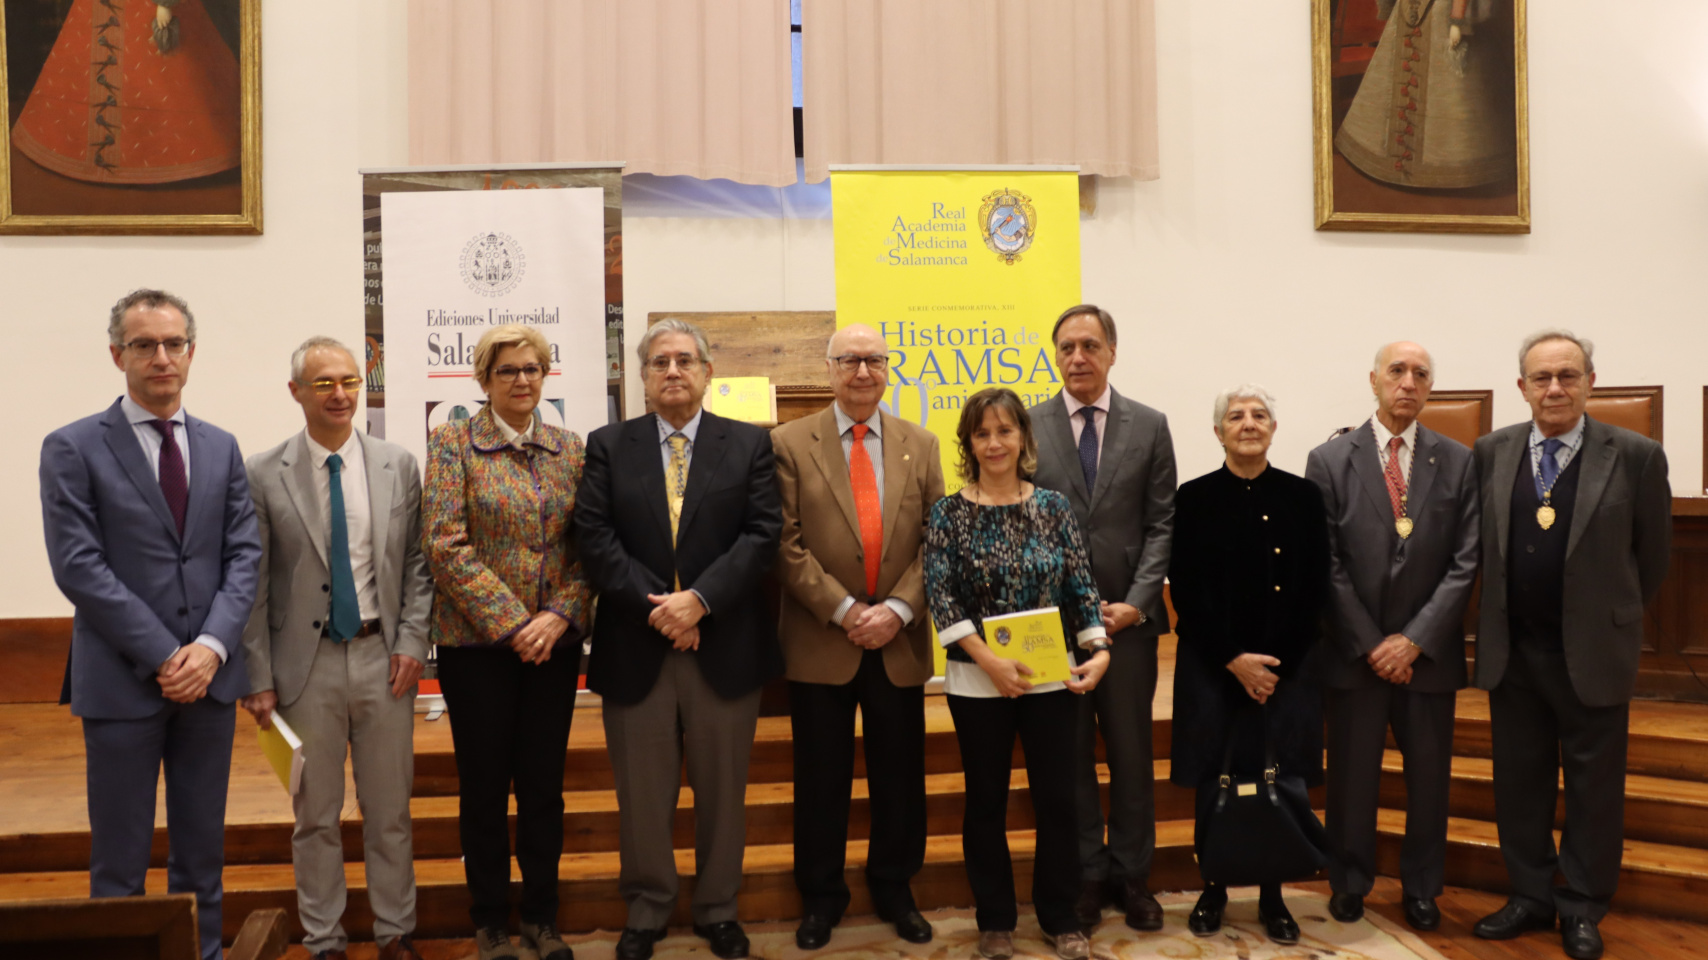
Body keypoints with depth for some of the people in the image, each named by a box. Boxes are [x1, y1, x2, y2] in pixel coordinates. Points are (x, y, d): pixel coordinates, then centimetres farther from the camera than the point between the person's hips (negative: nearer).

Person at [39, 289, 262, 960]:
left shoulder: (221, 447, 9)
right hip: (122, 680, -3)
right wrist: (164, 657, -13)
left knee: (202, 847, 13)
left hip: (209, 676, 4)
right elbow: (78, 566, -10)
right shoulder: (73, 448, -3)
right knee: (120, 859, 6)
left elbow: (243, 554, 5)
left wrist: (212, 646, -9)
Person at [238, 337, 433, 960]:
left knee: (390, 809, 11)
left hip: (383, 657, 1)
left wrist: (411, 641, -5)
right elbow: (255, 585, -2)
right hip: (306, 663, -1)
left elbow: (417, 563, 6)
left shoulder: (398, 465, 3)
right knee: (315, 815, 10)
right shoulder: (264, 476, -2)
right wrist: (258, 677, -5)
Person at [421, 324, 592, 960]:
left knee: (544, 783, 9)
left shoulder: (569, 449, 8)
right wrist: (511, 621, -15)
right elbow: (446, 545, -10)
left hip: (554, 641, 3)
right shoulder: (453, 443, -2)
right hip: (477, 642, -3)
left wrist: (561, 615, -11)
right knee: (484, 786, 7)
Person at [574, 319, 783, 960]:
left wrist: (700, 600, -16)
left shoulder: (750, 444, 4)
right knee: (642, 792, 10)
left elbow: (763, 533, -5)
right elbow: (594, 536, -3)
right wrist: (653, 605, -14)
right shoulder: (608, 446, 5)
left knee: (722, 788, 11)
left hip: (725, 645, 0)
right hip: (634, 647, 0)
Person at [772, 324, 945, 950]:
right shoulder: (790, 444, -1)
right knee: (821, 780, 8)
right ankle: (821, 896, 25)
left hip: (900, 643, 2)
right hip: (820, 643, -2)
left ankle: (894, 889, 30)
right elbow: (787, 545, -6)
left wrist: (897, 609, -10)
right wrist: (843, 610, -13)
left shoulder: (920, 445, 7)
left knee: (899, 776, 11)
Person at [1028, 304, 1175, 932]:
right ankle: (1086, 874, 21)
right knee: (1070, 752, 8)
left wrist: (1136, 601, -8)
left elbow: (1162, 524, 2)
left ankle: (1131, 875, 22)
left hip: (1128, 615, 1)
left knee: (1132, 752, 9)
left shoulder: (1150, 427, 4)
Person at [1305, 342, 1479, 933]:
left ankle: (1421, 887, 28)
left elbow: (1465, 563, -3)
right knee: (1351, 773, 9)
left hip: (1428, 652, 1)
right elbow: (1327, 565, -4)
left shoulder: (1458, 462, 2)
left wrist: (1414, 639, -10)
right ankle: (1349, 882, 26)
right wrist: (1370, 644, -9)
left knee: (1429, 774, 10)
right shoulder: (1329, 461, -2)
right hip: (1354, 651, -1)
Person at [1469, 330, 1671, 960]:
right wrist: (1500, 620, 11)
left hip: (1592, 654, -2)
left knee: (1594, 788, 10)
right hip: (1511, 652, 3)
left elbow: (1652, 556, 2)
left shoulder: (1637, 457, -8)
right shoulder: (1491, 453, 0)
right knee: (1519, 782, 13)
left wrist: (1612, 619, 10)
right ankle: (1531, 898, 29)